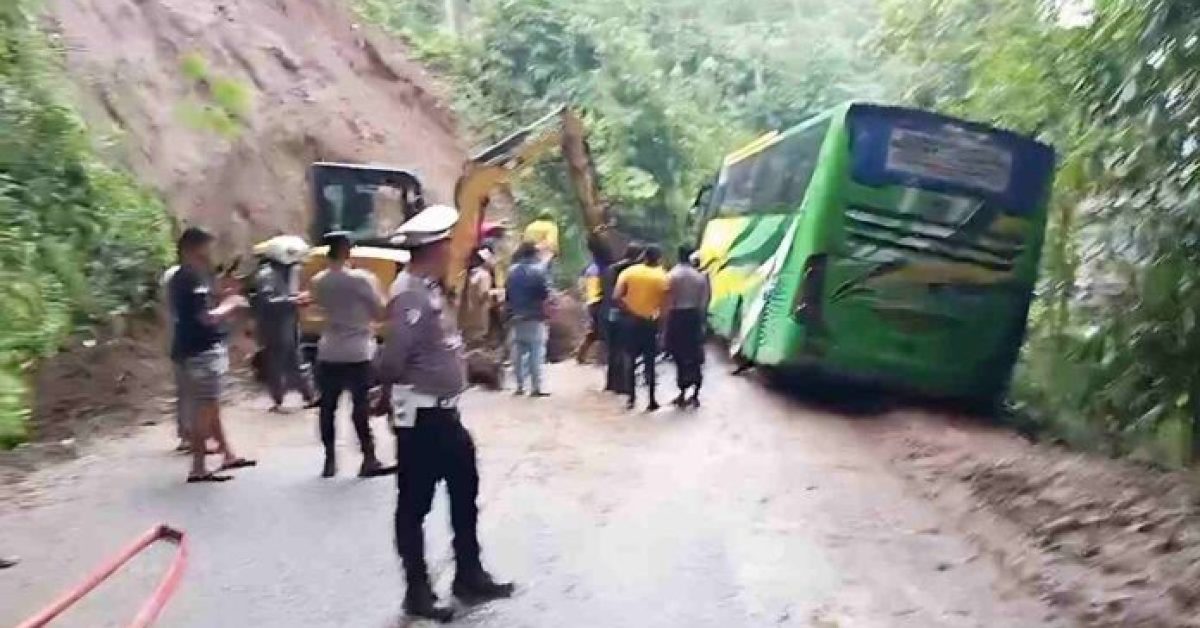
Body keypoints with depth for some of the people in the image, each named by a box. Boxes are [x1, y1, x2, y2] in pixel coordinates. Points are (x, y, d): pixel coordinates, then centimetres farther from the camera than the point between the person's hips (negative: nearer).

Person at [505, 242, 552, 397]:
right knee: (536, 352, -2)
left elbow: (507, 296, 7)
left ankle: (520, 385, 12)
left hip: (516, 319, 5)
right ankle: (536, 387, -4)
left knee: (518, 352, 10)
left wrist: (511, 311, 15)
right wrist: (545, 310, 3)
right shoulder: (538, 270, -9)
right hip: (535, 318, -5)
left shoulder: (512, 271, 6)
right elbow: (545, 295, -12)